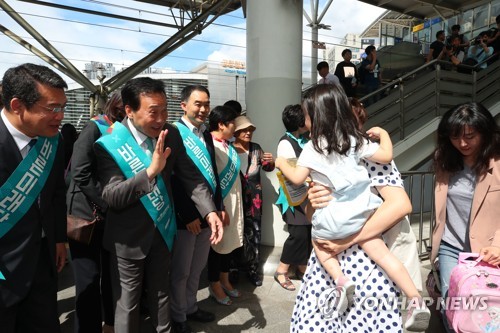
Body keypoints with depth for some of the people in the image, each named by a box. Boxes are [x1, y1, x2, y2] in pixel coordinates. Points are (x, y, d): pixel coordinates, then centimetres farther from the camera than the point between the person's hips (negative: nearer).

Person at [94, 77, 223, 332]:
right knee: (127, 304, 14)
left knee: (161, 295, 23)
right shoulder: (109, 145, -20)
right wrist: (151, 170, -40)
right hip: (128, 238, -4)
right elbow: (112, 197, -27)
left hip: (162, 231, 4)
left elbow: (191, 176, -5)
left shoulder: (171, 134, -8)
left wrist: (210, 211, -18)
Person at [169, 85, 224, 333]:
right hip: (185, 216, -7)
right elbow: (173, 179, -17)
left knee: (197, 268, 21)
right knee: (180, 271, 11)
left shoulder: (206, 134, 10)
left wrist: (219, 207, 9)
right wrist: (188, 216, -16)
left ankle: (190, 307, 40)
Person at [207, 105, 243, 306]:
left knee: (230, 242, 18)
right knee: (218, 244, 6)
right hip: (220, 204, -8)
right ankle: (215, 286, 25)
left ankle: (225, 281, 35)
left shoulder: (227, 145, 10)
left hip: (233, 203, 9)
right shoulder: (210, 146, -18)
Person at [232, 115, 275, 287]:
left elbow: (267, 168, 14)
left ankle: (252, 269, 17)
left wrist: (270, 161, -7)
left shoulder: (256, 148, 6)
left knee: (254, 234, 4)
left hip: (254, 198, 3)